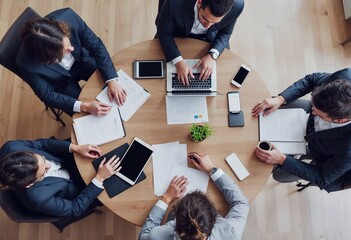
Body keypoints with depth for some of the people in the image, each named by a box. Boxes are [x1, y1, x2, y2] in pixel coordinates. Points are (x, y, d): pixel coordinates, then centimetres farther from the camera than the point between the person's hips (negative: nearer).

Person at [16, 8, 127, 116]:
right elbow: (49, 96, -23)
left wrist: (112, 81, -29)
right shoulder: (27, 63, -37)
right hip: (61, 83, -2)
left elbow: (96, 45, -21)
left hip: (80, 60, 3)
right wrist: (85, 106, -36)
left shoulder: (68, 16, -35)